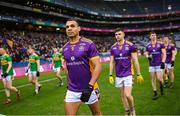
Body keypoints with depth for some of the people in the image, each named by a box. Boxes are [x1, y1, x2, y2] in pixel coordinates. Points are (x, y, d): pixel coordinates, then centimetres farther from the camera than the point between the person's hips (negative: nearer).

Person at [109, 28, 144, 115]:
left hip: (128, 74, -4)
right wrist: (110, 75, 3)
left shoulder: (130, 45, -8)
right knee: (123, 95, 11)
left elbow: (135, 61, -6)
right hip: (118, 75, 4)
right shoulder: (113, 47, 2)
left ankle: (132, 108, 19)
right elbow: (112, 62, 7)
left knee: (127, 95, -11)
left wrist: (139, 74, -6)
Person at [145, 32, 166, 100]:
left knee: (159, 78, -9)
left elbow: (164, 54, -3)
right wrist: (148, 56, -8)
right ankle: (155, 93, 14)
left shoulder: (160, 44, -2)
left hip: (159, 64, -3)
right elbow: (147, 54, 15)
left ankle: (161, 87, 23)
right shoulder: (148, 46, 6)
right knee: (153, 79, 4)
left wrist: (163, 62, -12)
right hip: (151, 65, 3)